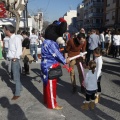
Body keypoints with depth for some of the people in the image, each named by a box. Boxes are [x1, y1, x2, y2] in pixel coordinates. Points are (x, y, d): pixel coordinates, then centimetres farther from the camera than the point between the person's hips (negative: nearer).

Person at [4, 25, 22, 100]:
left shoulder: (16, 38, -16)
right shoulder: (11, 39, 12)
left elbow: (19, 49, -22)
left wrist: (15, 58, -22)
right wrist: (9, 56, 5)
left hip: (15, 60, -9)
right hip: (12, 60, 9)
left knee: (16, 77, -3)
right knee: (16, 76, 20)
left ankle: (17, 93, 5)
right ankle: (20, 87, 37)